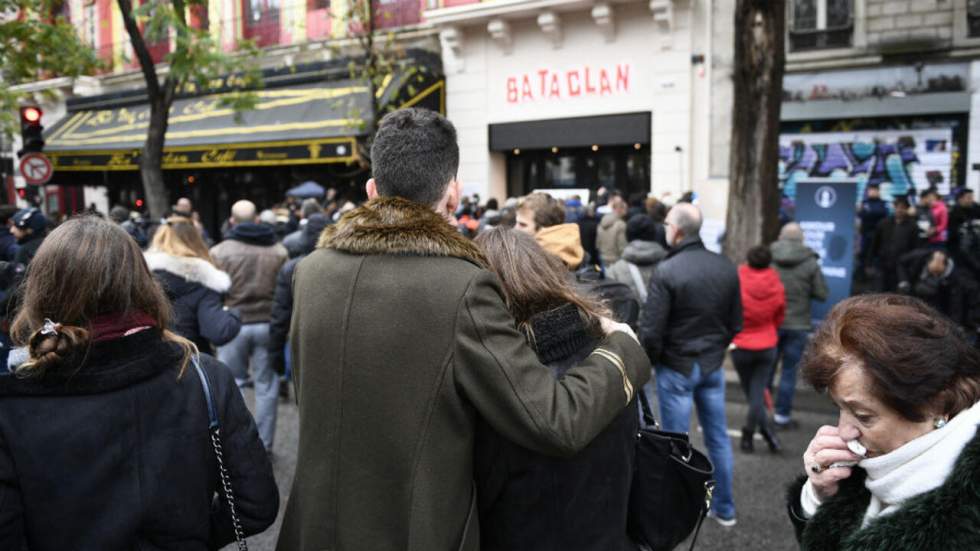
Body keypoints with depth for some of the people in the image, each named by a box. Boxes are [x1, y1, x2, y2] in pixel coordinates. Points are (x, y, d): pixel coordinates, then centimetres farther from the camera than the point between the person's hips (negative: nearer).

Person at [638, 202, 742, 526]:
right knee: (718, 438, 17)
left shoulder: (666, 270, -20)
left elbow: (651, 330, -18)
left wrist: (649, 362, 0)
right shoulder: (727, 268, -2)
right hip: (713, 365, 5)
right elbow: (735, 323, 6)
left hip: (676, 367, -5)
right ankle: (725, 508, 30)